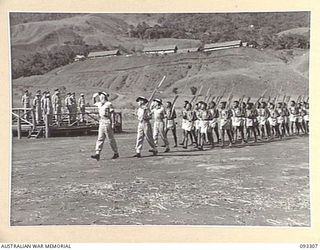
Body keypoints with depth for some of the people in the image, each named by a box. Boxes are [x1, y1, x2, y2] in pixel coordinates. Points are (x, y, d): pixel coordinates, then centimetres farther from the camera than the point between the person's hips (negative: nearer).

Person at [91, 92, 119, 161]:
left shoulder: (109, 104, -9)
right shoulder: (100, 104, 14)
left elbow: (112, 114, -12)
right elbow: (94, 103, 34)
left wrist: (113, 123, -16)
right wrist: (94, 97, 16)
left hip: (107, 123, -8)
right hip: (101, 123, 8)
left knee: (111, 139, 0)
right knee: (100, 139, 2)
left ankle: (116, 153, 12)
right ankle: (97, 154, -1)